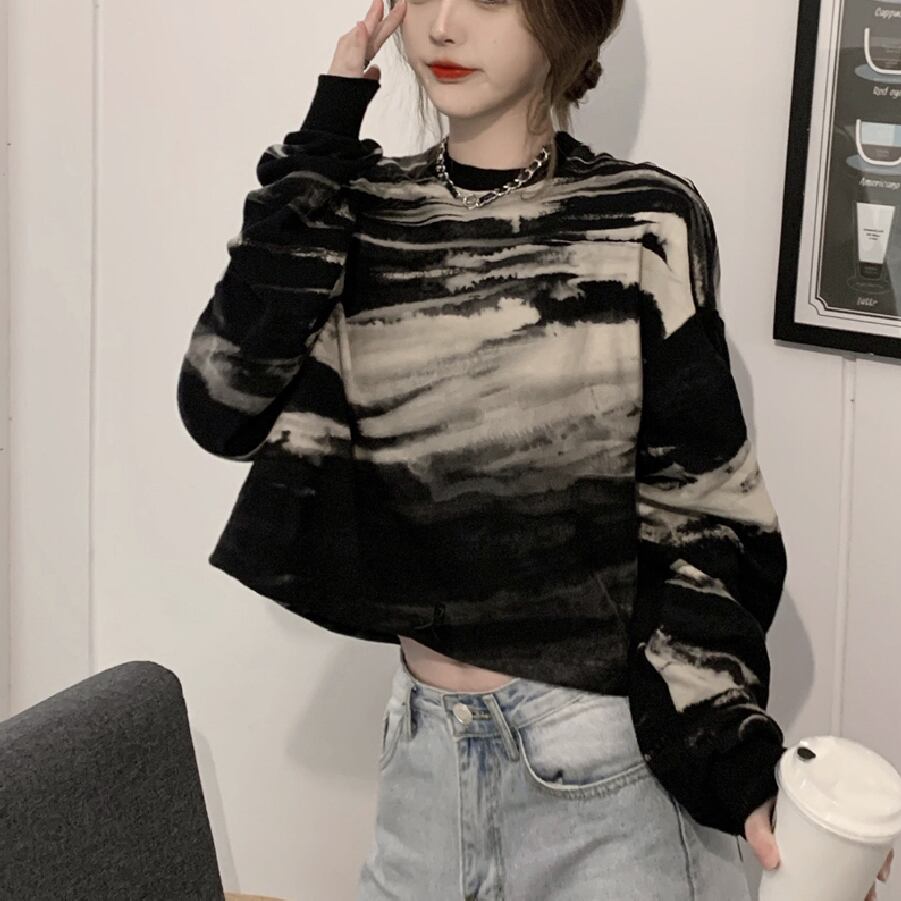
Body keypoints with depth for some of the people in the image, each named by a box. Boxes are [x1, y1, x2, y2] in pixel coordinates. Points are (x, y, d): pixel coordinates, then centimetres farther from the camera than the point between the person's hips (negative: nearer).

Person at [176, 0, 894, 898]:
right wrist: (322, 138, -11)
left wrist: (732, 756, -17)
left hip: (609, 758, -4)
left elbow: (697, 516, -6)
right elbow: (224, 409, -12)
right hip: (426, 748, 4)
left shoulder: (646, 223, -9)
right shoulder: (362, 213, 1)